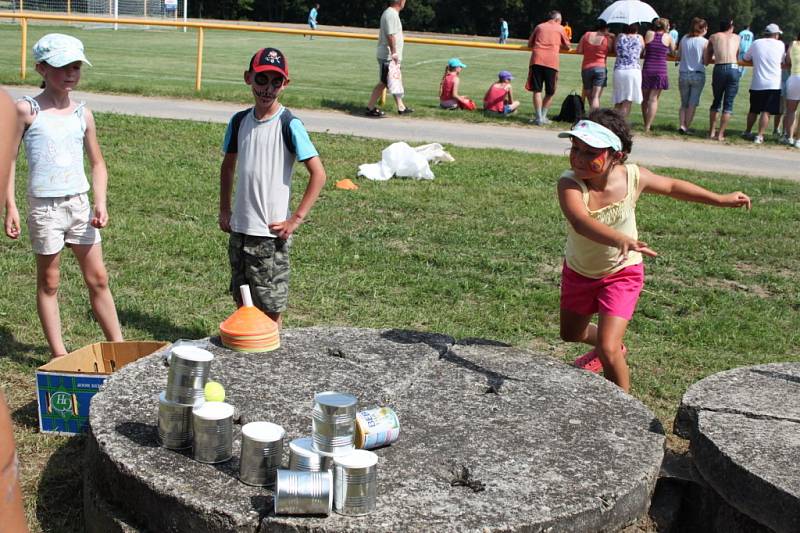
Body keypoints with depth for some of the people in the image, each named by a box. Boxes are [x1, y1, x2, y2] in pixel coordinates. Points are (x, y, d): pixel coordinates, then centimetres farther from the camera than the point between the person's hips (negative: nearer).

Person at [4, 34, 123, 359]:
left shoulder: (82, 114, 6)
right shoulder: (26, 110, -5)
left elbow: (97, 163, 11)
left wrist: (100, 203, -2)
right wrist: (10, 206, -9)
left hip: (80, 204, 4)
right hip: (45, 207, -3)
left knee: (98, 278, 7)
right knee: (49, 282, 7)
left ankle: (118, 346, 15)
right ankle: (59, 353, 14)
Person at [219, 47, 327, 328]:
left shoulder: (289, 125, -12)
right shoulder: (240, 121, 5)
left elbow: (318, 174, -15)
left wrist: (296, 219, -15)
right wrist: (224, 210, 14)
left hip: (271, 232, -6)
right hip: (239, 228, 6)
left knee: (271, 305, 3)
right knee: (242, 302, 16)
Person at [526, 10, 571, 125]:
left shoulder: (539, 27, 19)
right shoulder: (560, 28, 13)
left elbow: (529, 44, 21)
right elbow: (567, 47, 19)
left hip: (537, 60, 1)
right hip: (551, 62, -1)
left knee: (537, 90, 1)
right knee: (550, 92, 12)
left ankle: (539, 118, -7)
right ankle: (543, 116, 13)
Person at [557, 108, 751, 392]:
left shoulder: (632, 177, -23)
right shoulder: (569, 183, -31)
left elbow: (672, 186, 0)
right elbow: (580, 222, -52)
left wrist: (721, 199, 8)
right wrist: (621, 240, -70)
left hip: (621, 274, -2)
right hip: (578, 271, 2)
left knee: (608, 350, -15)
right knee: (571, 334, 26)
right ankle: (615, 348, 58)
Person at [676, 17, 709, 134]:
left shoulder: (684, 39, 2)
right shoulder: (705, 42, -7)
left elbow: (678, 55, 7)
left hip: (683, 74, 3)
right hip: (698, 75, -3)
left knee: (684, 103, 13)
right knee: (692, 104, 6)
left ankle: (682, 125, -2)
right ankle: (687, 127, 4)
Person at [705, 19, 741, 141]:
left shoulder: (713, 37, 16)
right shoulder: (736, 37, 19)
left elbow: (707, 60, 16)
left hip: (719, 69, 1)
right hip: (734, 69, 0)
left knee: (716, 101, 16)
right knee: (728, 104, 4)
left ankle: (711, 132, 14)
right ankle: (720, 134, 1)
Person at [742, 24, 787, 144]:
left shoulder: (756, 43, 4)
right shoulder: (780, 44, 0)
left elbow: (746, 59, 16)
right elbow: (783, 62, 13)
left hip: (756, 84, 3)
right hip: (773, 84, -3)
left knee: (753, 110, 17)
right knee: (766, 112, -5)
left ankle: (747, 132, 29)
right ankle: (759, 136, -12)